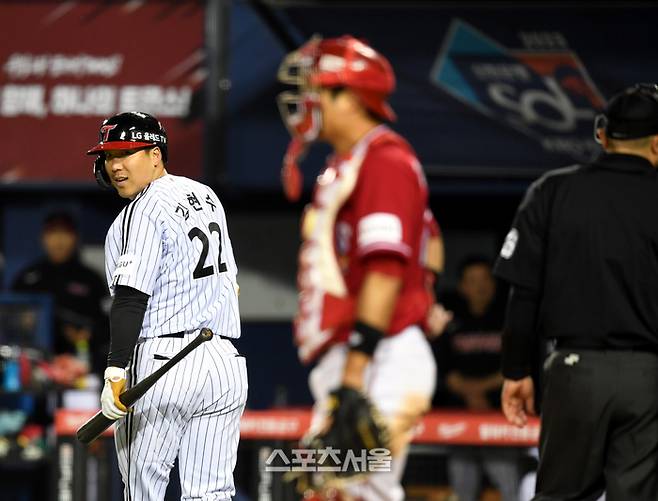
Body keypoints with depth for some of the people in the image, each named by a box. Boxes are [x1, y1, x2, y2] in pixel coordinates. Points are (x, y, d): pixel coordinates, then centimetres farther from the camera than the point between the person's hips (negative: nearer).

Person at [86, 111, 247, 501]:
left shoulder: (143, 212, -9)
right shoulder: (207, 197, 16)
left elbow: (131, 299, -18)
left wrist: (116, 373, -22)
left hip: (162, 361, -7)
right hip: (227, 362, 7)